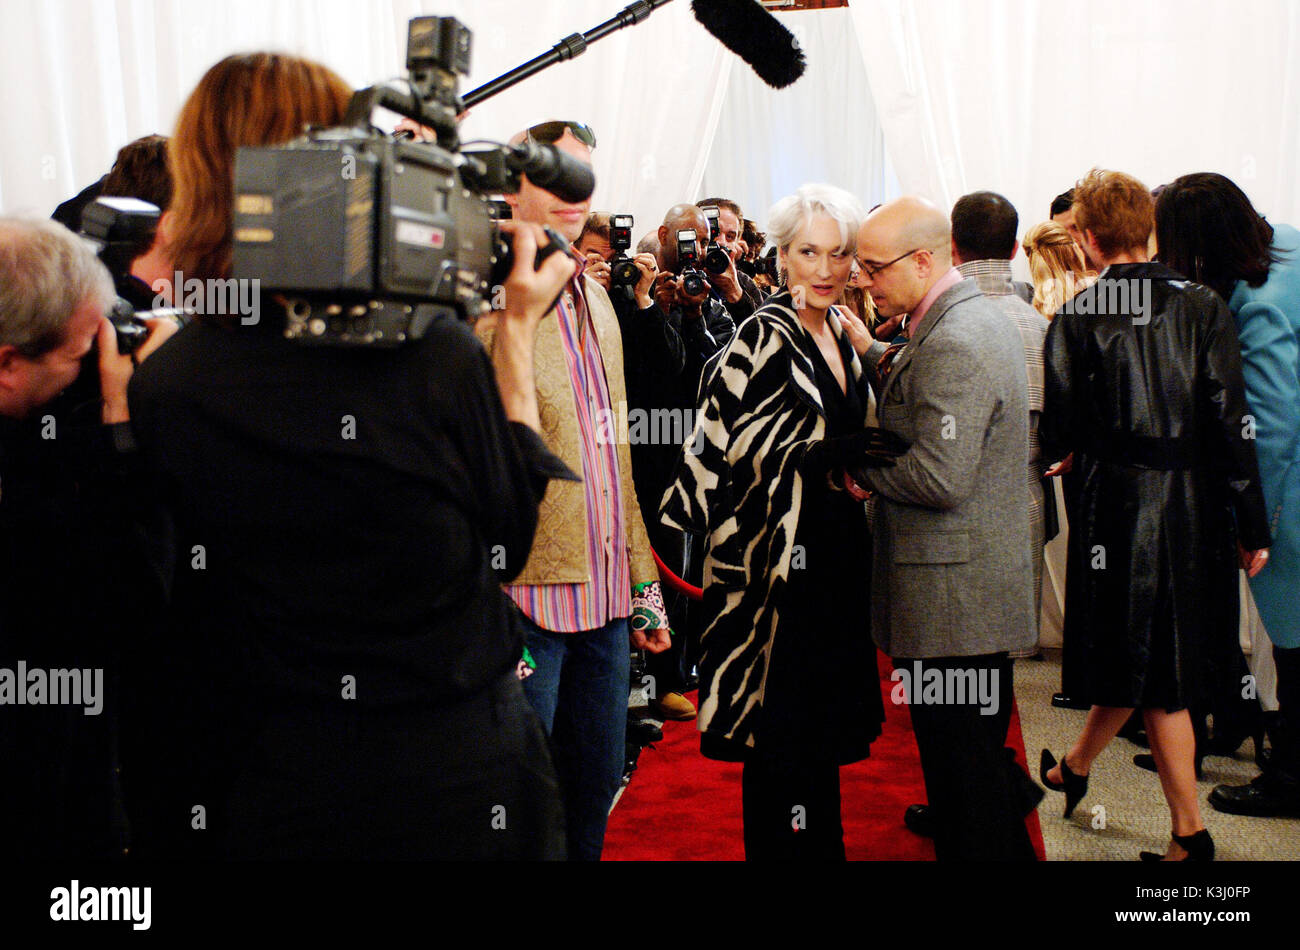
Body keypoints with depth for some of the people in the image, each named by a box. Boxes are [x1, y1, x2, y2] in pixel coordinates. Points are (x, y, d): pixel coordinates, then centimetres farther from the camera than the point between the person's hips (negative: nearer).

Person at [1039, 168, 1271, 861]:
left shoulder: (1075, 318, -8)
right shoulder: (1202, 306, -5)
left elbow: (1058, 434, -5)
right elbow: (1230, 420, -7)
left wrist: (1075, 452, 19)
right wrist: (1253, 525, -1)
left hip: (1115, 506, -2)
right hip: (1195, 507, 2)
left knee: (1145, 662, 10)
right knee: (1161, 653, 18)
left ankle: (1189, 831, 20)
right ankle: (1074, 769, 32)